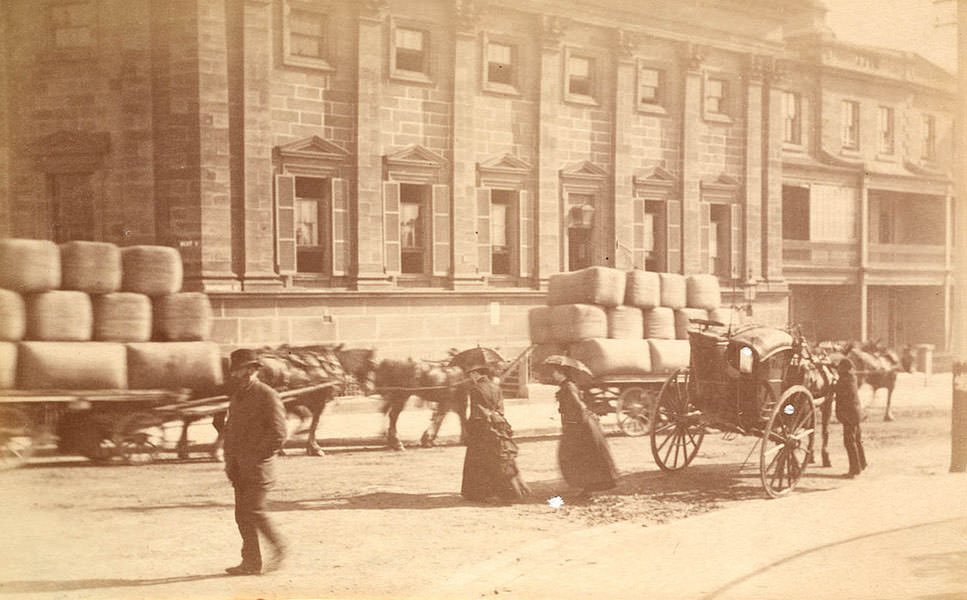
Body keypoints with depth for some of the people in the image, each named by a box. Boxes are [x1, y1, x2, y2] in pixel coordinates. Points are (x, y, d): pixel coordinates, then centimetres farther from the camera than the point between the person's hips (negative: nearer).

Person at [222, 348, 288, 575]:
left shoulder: (268, 396, -10)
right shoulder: (236, 396, 15)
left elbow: (278, 434, -14)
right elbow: (230, 427, 23)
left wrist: (255, 458, -13)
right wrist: (229, 458, 11)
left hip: (257, 468, -8)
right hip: (239, 469, 8)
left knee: (254, 511, -11)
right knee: (242, 515, 5)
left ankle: (279, 549, 7)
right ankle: (251, 562, 10)